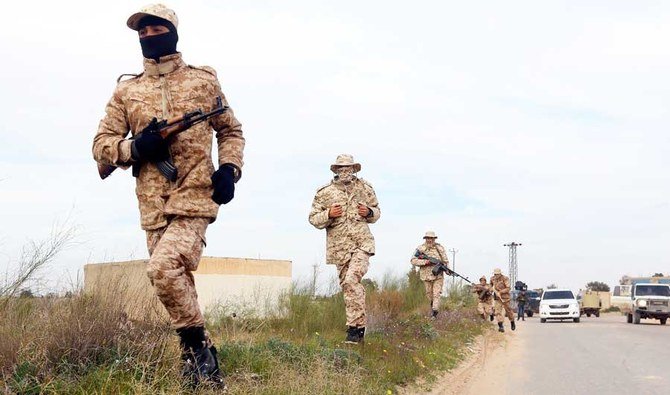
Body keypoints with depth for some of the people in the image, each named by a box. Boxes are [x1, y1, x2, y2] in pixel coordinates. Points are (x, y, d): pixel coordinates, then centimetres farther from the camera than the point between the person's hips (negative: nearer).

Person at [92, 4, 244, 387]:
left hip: (195, 197, -4)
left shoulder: (204, 81, 9)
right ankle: (202, 358, 21)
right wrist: (134, 148, -9)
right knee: (178, 282, 7)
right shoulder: (126, 91, 14)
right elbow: (101, 144, 12)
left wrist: (229, 169, -1)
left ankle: (198, 347, -5)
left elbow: (231, 131, 16)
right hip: (153, 207, 4)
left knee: (163, 267, -24)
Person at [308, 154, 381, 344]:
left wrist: (369, 212, -3)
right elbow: (313, 218, 6)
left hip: (362, 243, -2)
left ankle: (355, 326, -14)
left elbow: (377, 212, 20)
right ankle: (361, 325, 20)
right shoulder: (324, 192, 5)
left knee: (351, 280, -21)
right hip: (339, 246, 2)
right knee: (347, 285, 7)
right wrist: (328, 214, -13)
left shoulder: (365, 188, 9)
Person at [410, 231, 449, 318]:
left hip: (438, 275, -1)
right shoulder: (420, 248, -1)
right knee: (429, 294, 13)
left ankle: (435, 311, -13)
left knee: (437, 293, -11)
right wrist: (425, 262, -18)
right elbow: (413, 260, -7)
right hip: (426, 275, 1)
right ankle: (433, 304, 41)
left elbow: (445, 260, 5)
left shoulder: (439, 248, 2)